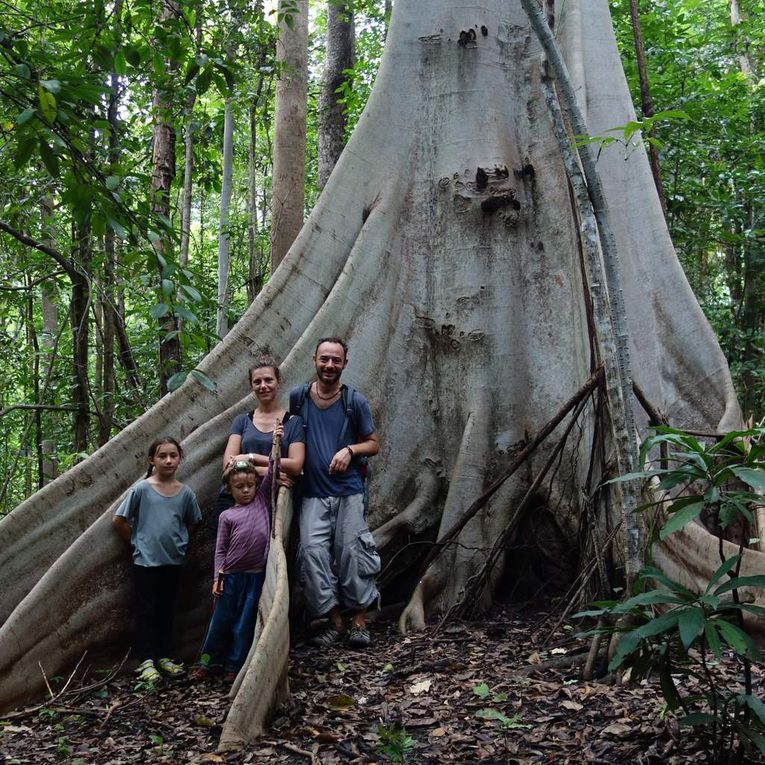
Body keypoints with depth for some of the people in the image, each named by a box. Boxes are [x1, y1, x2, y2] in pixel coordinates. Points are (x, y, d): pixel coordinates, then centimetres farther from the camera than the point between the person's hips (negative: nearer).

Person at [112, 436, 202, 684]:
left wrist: (179, 542, 6)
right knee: (147, 610, 3)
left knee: (167, 610, 13)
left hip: (173, 561, 4)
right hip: (146, 561, -3)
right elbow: (119, 520, -4)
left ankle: (163, 657, 24)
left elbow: (191, 523, 16)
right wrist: (138, 542, 1)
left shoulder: (186, 493, -1)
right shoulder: (142, 489, -9)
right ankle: (146, 661, 9)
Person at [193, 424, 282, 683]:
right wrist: (217, 577, -2)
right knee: (221, 620, 8)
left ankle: (234, 666, 16)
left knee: (245, 623, 6)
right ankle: (210, 662, 23)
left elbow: (271, 473, 1)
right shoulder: (227, 516, 5)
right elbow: (220, 550, 4)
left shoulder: (262, 501, 8)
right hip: (232, 575, 0)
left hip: (257, 575, 0)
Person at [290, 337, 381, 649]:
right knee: (313, 552, -7)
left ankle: (359, 622, 11)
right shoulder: (298, 397, 5)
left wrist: (350, 450, -11)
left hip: (348, 491, -1)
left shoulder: (355, 401, 1)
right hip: (312, 492, 2)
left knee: (352, 553, -2)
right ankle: (334, 621, 4)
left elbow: (373, 444, 7)